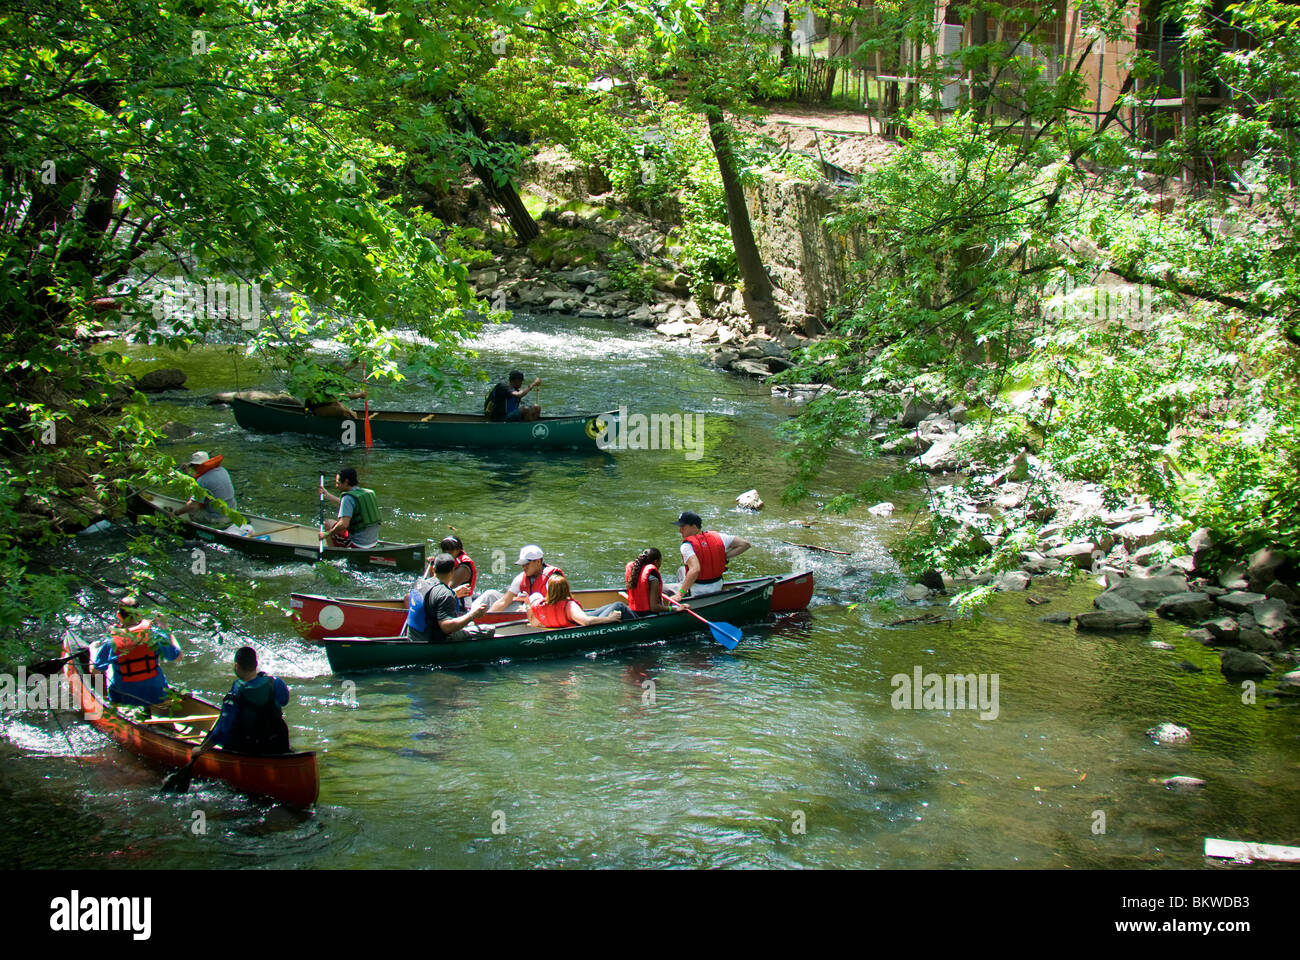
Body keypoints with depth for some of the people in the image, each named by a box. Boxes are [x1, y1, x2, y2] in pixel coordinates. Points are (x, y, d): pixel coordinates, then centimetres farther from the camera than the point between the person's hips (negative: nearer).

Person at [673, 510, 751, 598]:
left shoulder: (687, 545, -18)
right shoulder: (716, 537, -2)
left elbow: (695, 569, -33)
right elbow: (745, 544, -1)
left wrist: (680, 594, -33)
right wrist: (725, 556, 1)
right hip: (717, 588, 7)